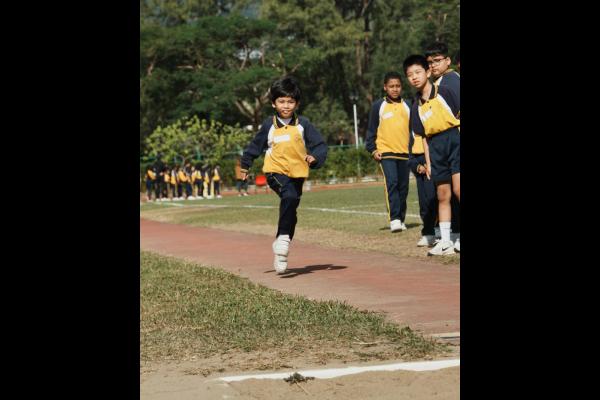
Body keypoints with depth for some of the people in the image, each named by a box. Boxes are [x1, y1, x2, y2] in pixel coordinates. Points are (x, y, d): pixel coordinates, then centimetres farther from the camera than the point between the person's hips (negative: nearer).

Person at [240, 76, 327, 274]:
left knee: (291, 214, 7)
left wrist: (315, 157, -21)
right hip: (275, 171, -2)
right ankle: (283, 237, -27)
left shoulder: (303, 124, 3)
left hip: (297, 174, 2)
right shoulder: (269, 125, 4)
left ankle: (281, 254, 20)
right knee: (290, 196, -31)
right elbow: (255, 146, 17)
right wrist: (245, 165, 22)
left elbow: (320, 145, -1)